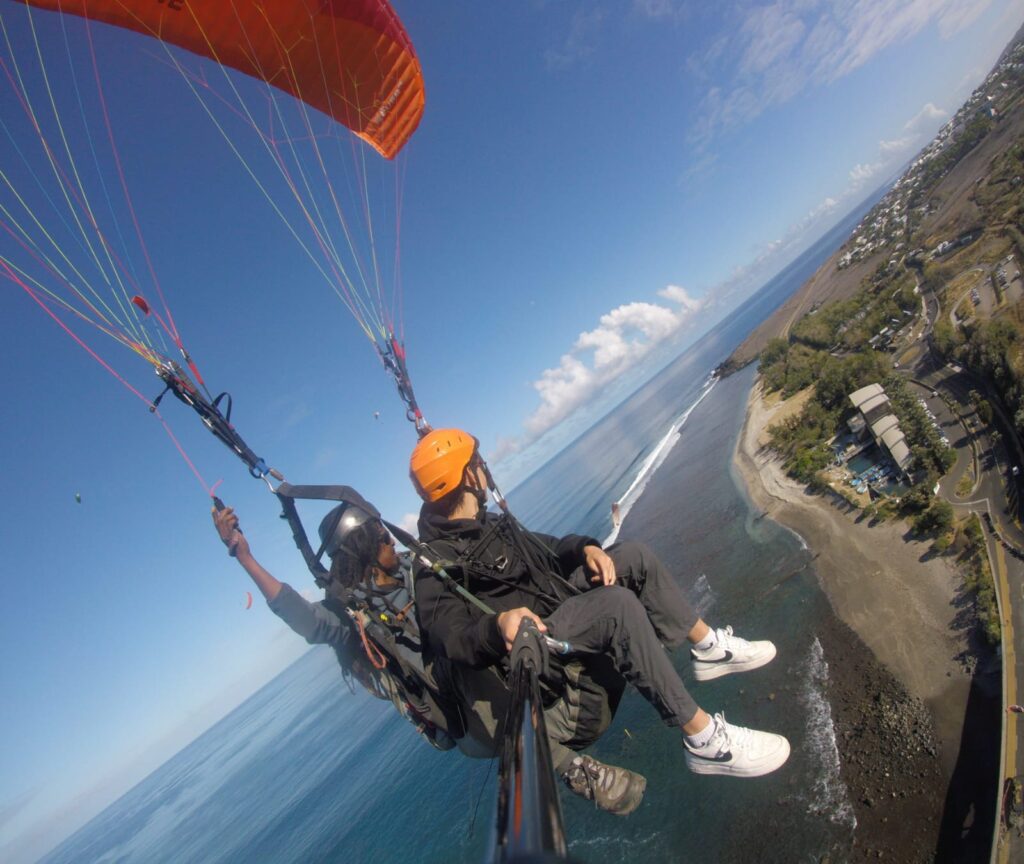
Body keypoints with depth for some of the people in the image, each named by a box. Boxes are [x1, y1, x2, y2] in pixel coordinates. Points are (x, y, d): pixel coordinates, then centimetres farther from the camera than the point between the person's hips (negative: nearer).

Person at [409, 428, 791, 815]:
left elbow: (545, 546, 14)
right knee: (617, 603, -32)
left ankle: (709, 648, 9)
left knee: (634, 556, 2)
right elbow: (449, 637, -29)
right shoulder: (437, 564, -18)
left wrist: (586, 548, -4)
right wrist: (499, 625, -48)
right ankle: (704, 740, -21)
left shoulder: (488, 523, 8)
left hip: (561, 606, 9)